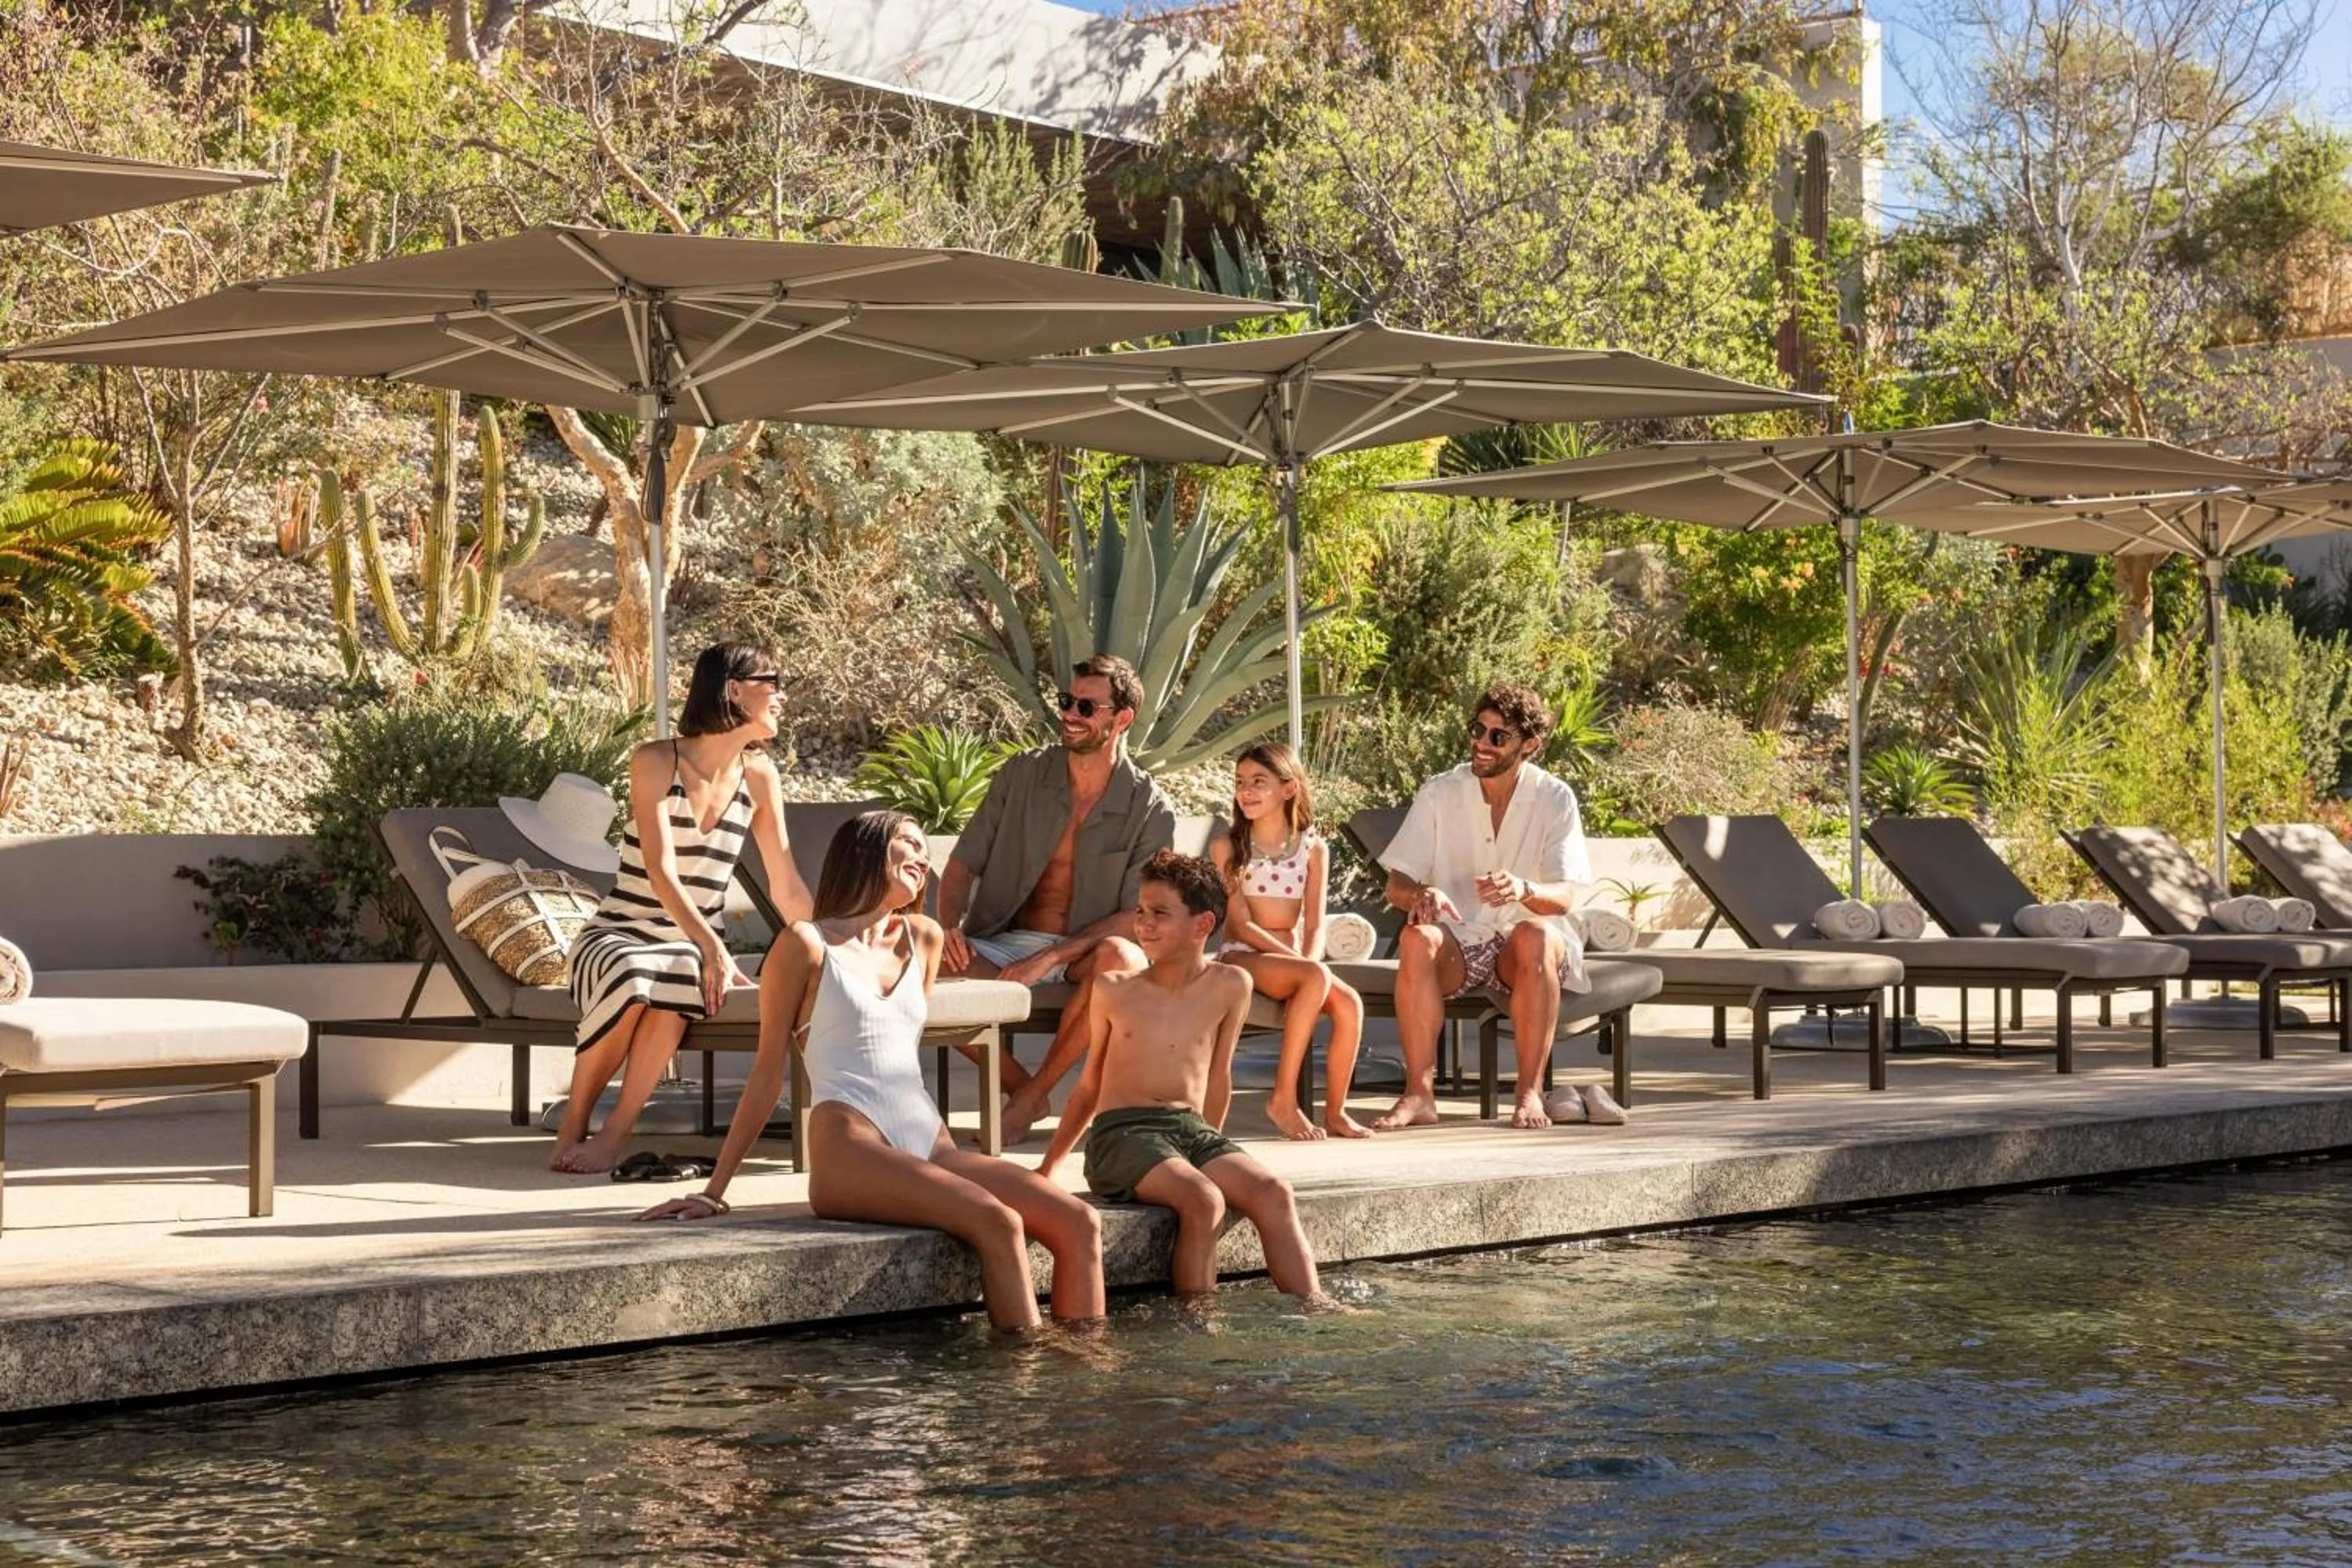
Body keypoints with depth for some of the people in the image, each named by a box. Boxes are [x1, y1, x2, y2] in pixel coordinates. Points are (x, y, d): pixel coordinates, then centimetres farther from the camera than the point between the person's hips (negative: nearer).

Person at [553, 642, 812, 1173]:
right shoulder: (656, 762, -8)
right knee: (634, 975, -39)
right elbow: (662, 872, -19)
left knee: (680, 976, -36)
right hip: (617, 938, -3)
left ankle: (615, 1132, -27)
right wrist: (712, 946, -32)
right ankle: (573, 1123, -18)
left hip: (696, 947, 3)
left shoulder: (759, 776, 5)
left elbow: (787, 889, 8)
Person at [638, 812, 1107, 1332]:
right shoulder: (808, 944, 7)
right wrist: (714, 1192, 5)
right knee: (997, 1222, -30)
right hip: (850, 1152, -6)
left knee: (1079, 1223, -16)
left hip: (929, 1146, 6)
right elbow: (767, 1076, 8)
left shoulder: (924, 939, 22)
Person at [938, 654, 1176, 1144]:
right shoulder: (1022, 774, 3)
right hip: (1003, 943, 2)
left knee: (1121, 958, -38)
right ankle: (1023, 1089, -8)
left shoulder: (1150, 809, -4)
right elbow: (963, 864, 6)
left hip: (1080, 953, -2)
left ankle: (1034, 1092, -17)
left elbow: (1137, 918, -8)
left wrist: (1050, 958, -20)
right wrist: (949, 924, -16)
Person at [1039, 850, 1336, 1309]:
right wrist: (1048, 1166, 19)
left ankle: (1312, 1306, -22)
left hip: (1192, 1128, 3)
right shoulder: (1113, 990, 5)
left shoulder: (1230, 987, 6)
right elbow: (1090, 1085, 16)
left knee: (1273, 1193, -23)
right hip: (1122, 1133, -3)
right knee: (1203, 1200, -31)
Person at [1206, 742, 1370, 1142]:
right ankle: (1283, 1099, -27)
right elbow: (1241, 923, -8)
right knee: (1317, 976, -33)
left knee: (1348, 1002, -26)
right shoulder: (1227, 847, 0)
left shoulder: (1313, 849, 9)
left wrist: (1310, 963, -19)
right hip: (1242, 957, -4)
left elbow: (1315, 925, 3)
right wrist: (1303, 965, -18)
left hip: (1293, 956, 4)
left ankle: (1335, 1110, -12)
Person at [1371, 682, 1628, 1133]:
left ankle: (1530, 1094, -34)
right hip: (1457, 944, 1)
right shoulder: (1439, 794, 0)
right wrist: (1421, 895, -28)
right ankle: (1420, 1094, -34)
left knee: (1536, 935, -36)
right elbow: (1396, 885, -3)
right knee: (1417, 938, -33)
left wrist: (1523, 889, -36)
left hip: (1520, 945, -1)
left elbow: (1565, 897, -12)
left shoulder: (1554, 799, -3)